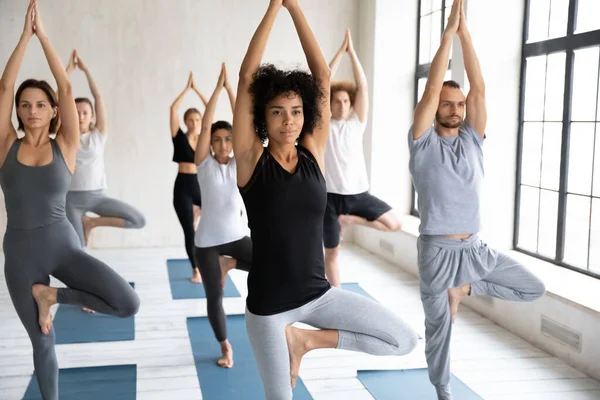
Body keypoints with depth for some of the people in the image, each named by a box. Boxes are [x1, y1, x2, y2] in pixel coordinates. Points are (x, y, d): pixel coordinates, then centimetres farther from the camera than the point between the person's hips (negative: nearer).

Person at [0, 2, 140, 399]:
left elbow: (66, 88, -7)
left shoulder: (65, 146, -1)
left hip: (64, 246, -1)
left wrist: (43, 34, -5)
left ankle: (50, 295, 3)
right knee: (42, 341, 10)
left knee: (128, 304, -19)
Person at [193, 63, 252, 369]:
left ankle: (229, 263, 10)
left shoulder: (239, 164, 0)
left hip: (236, 235, 2)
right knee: (214, 298, 2)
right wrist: (217, 87, -14)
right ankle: (225, 347, 26)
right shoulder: (204, 164, -4)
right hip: (207, 241, -2)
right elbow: (205, 126, -13)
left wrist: (230, 88, -9)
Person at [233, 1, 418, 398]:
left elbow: (323, 76, -4)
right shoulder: (251, 160, -9)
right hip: (268, 304, -3)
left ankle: (305, 339, 8)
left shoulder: (313, 154, -1)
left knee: (404, 340, -6)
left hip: (319, 293, 3)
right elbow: (247, 76, -15)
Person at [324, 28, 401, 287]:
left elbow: (363, 86, -1)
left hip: (358, 193, 2)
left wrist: (352, 52, -5)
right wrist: (340, 51, -8)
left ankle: (349, 220, 9)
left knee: (394, 224, -9)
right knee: (332, 252, 5)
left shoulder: (357, 123, 7)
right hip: (331, 195, -2)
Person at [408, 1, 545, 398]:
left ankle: (464, 288, 14)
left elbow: (479, 87, -4)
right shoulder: (423, 142, -5)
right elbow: (431, 89, -16)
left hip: (475, 247, 4)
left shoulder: (473, 139, 6)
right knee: (439, 325, 6)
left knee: (535, 289, 2)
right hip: (437, 250, -4)